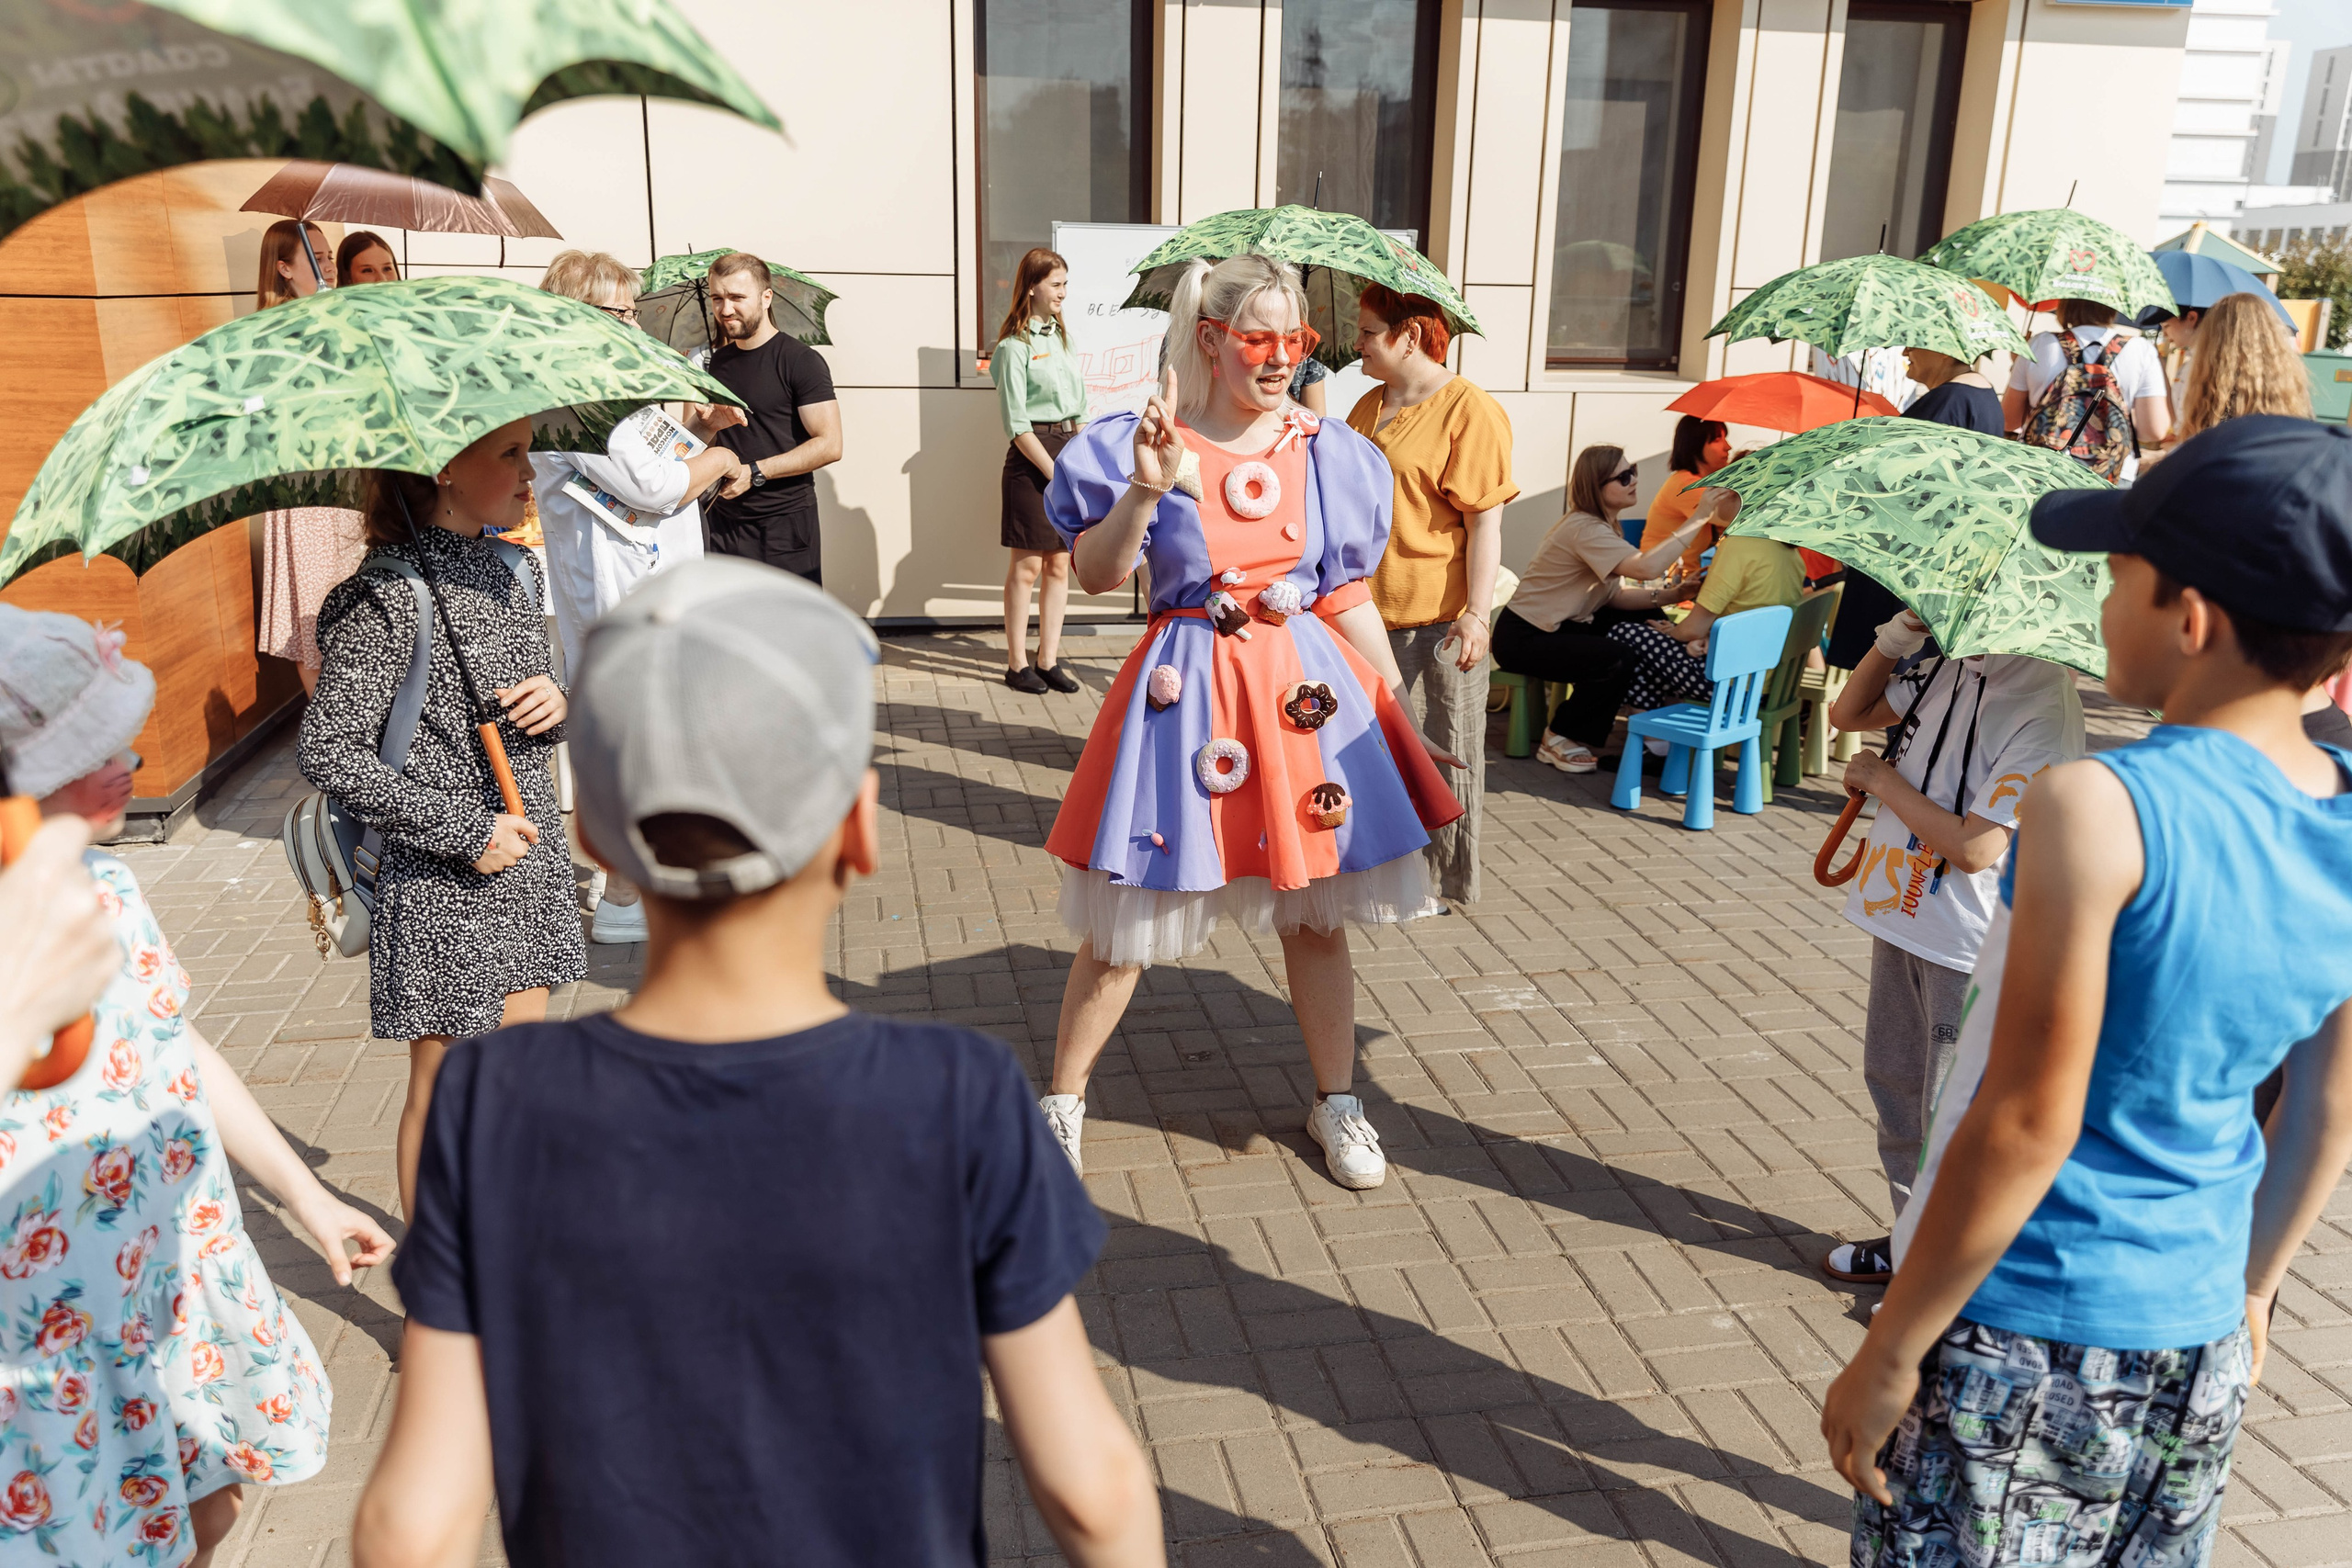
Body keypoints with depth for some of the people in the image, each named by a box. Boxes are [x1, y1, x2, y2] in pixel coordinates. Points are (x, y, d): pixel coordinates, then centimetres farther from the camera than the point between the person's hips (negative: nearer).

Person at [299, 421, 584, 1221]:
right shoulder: (388, 595, -17)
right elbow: (329, 751, -20)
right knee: (444, 1089, 7)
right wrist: (466, 831, -19)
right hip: (441, 888, -7)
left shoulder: (515, 569, 6)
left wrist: (557, 703, -7)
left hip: (529, 862, 7)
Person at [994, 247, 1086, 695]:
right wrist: (1054, 471, -14)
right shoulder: (1014, 347, -7)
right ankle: (1017, 663, 8)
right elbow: (1017, 425, -12)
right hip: (1031, 456, -7)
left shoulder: (1063, 335, 14)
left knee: (1059, 563, 8)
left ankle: (1049, 660, 15)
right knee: (1028, 565, -1)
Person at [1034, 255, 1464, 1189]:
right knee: (1126, 920, 4)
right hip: (1187, 689, -2)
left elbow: (1351, 601, 9)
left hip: (1307, 689, 3)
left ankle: (1335, 1103, 30)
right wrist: (1145, 491, -27)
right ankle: (1063, 1100, 25)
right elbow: (1094, 575, -12)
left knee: (1315, 916, 11)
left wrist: (1402, 718, 9)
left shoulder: (1326, 452, 4)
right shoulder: (1148, 444, -4)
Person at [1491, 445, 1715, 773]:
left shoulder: (1603, 527, 7)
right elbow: (1646, 566, -39)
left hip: (1560, 625, 10)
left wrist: (1668, 595, -13)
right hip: (1523, 638, -10)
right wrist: (1699, 518, -34)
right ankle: (1560, 739, -3)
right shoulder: (1584, 529, -24)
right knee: (1616, 659, -25)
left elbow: (1615, 595, 3)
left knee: (1647, 617, 7)